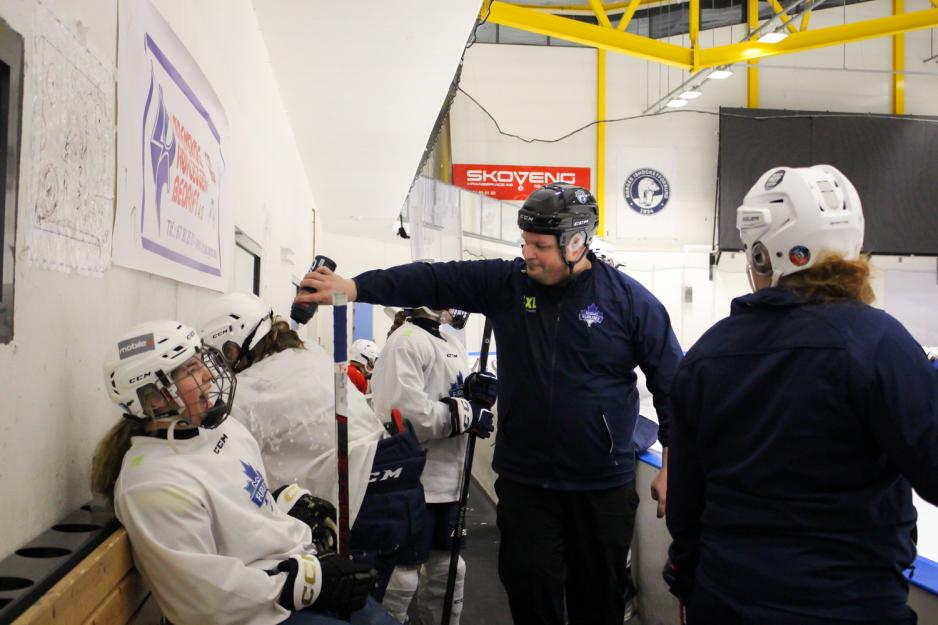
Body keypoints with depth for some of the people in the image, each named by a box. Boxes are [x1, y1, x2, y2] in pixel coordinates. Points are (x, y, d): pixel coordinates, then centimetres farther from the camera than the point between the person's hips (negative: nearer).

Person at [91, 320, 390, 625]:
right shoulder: (155, 486, -24)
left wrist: (296, 505, 5)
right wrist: (309, 581, -21)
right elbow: (204, 597, -23)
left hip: (298, 562, 8)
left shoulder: (218, 425, 3)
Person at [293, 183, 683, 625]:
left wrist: (673, 469, -3)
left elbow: (671, 384, -3)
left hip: (603, 485, -1)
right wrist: (351, 287, -17)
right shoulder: (506, 283, -2)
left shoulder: (629, 300, -8)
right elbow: (432, 281, -7)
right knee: (531, 589, 9)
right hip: (523, 479, 2)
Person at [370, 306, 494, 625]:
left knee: (448, 567, 19)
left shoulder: (454, 346, 14)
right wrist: (467, 413, -18)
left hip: (447, 479, 9)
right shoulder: (406, 342, -15)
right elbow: (404, 410, -27)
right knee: (402, 573, 1)